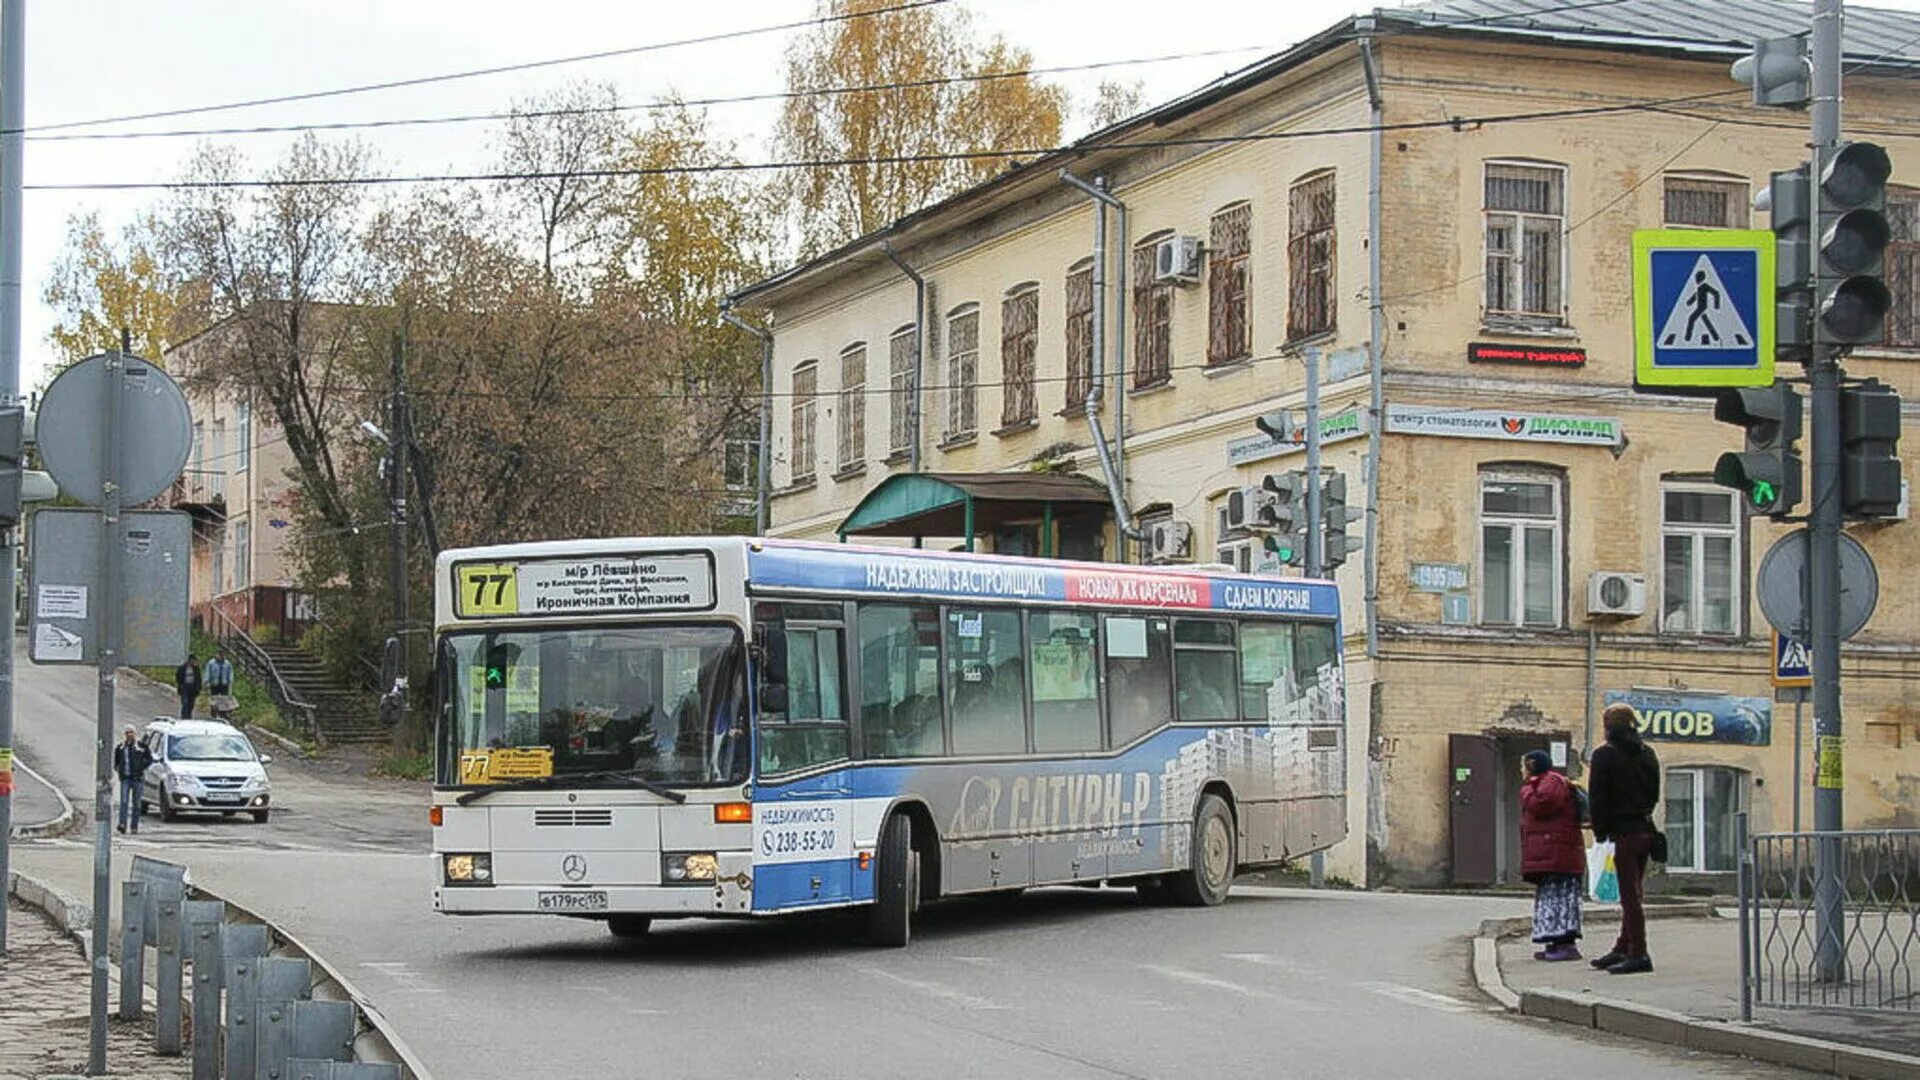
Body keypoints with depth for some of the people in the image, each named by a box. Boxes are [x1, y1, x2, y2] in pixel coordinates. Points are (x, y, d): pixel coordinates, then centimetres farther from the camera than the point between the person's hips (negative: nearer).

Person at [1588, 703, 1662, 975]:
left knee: (1630, 894, -6)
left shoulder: (1605, 755, -7)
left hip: (1624, 832, -7)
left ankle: (1638, 954, -8)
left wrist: (1600, 832, -1)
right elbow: (1654, 792, 17)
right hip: (1645, 829, 7)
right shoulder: (1647, 753, 13)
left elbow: (1598, 797, -8)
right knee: (1632, 893, 14)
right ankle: (1623, 949, 21)